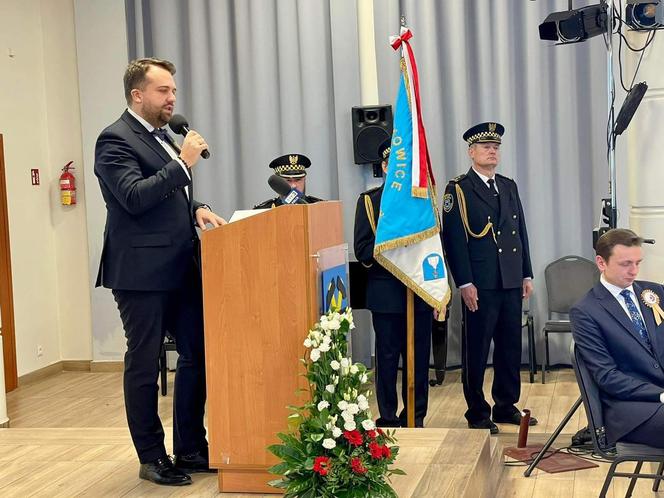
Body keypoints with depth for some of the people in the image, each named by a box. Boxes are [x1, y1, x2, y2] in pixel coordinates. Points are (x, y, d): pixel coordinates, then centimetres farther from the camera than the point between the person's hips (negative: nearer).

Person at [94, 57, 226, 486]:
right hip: (142, 272, -9)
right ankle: (152, 458, 14)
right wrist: (183, 163, -22)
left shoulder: (161, 135, 17)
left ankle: (191, 448, 22)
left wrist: (196, 209, 5)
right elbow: (135, 197, -21)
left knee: (199, 355, 10)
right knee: (144, 365, 3)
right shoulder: (115, 140, -10)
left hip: (179, 269, 9)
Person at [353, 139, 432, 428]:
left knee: (419, 357, 7)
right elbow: (363, 251, -5)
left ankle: (416, 419, 17)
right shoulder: (369, 201, 1)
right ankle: (388, 420, 13)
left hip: (420, 292, 3)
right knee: (387, 357, 3)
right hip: (386, 293, -3)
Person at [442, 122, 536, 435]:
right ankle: (477, 413, 12)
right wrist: (464, 283, -15)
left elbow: (521, 231, 18)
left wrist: (526, 274, 13)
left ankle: (507, 406, 24)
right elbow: (453, 240, -10)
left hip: (512, 283, 6)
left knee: (511, 347, 12)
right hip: (480, 285, -6)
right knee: (476, 350, 2)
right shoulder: (458, 190, -4)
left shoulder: (509, 186, 15)